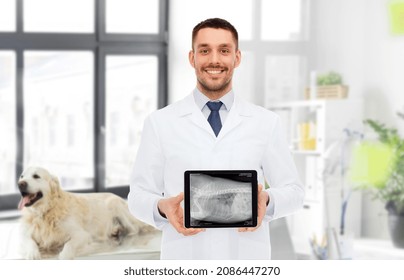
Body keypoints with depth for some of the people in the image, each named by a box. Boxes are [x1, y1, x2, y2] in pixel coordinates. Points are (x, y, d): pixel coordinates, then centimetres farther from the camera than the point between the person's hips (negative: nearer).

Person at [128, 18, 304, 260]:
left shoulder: (267, 122, 6)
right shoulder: (160, 122, 4)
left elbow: (293, 191, 10)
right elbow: (139, 195, 6)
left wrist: (267, 200, -12)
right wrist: (162, 208, -15)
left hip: (246, 259, 1)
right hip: (184, 263, 0)